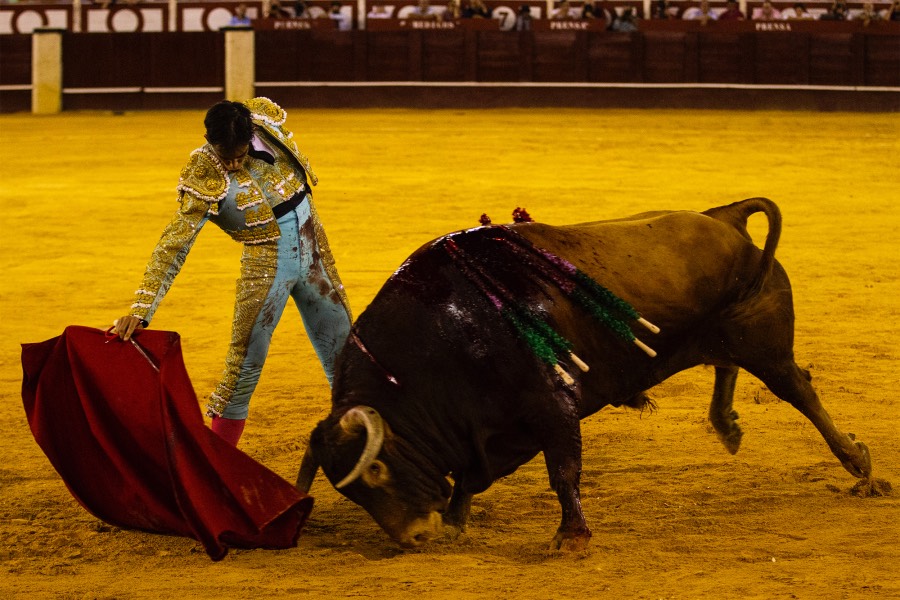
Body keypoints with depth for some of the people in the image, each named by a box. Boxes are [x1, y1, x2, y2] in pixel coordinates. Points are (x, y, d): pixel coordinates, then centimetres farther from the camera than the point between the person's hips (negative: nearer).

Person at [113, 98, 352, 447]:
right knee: (244, 365, -9)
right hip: (265, 268, -5)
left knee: (342, 350, 14)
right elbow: (172, 247, -26)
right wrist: (140, 310, -33)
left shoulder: (266, 120, -12)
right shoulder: (203, 179, -23)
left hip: (313, 252, 5)